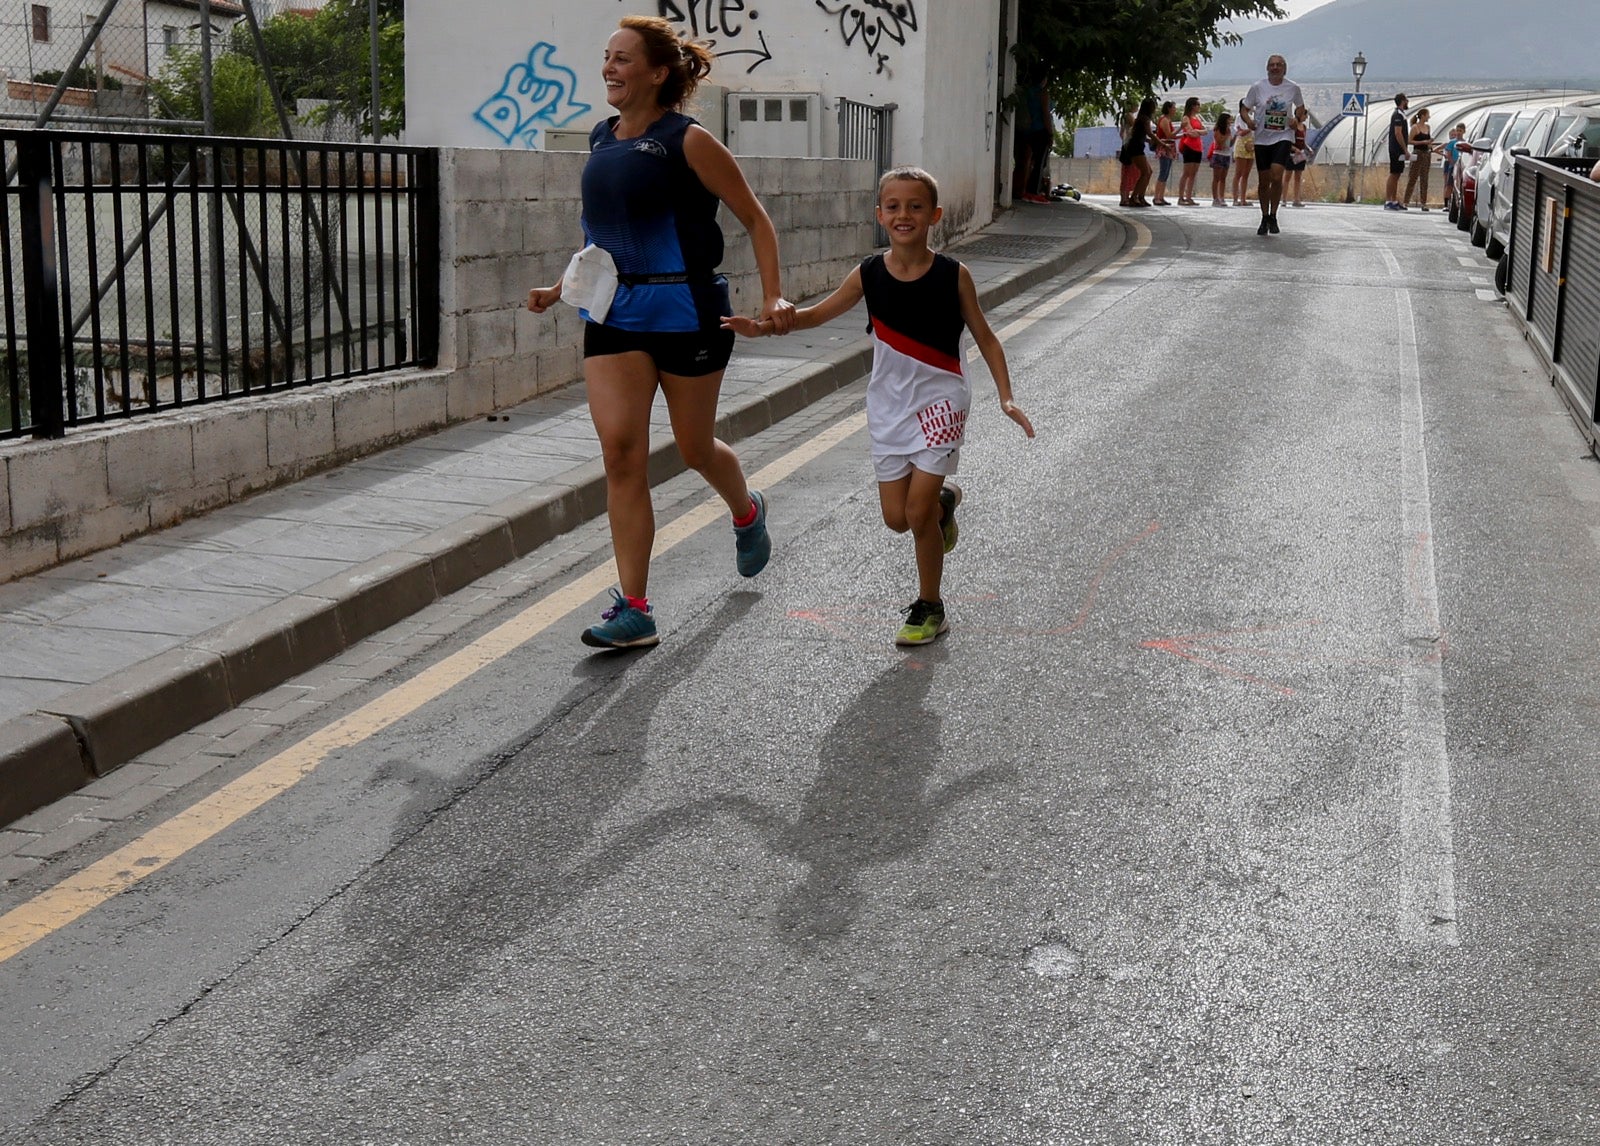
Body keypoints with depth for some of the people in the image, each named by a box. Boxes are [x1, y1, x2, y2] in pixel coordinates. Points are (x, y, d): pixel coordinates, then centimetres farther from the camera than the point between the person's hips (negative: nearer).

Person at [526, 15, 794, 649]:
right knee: (621, 450, -6)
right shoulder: (602, 139, 10)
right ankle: (633, 609, -4)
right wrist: (562, 288, 18)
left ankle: (747, 511, 47)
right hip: (613, 313, 5)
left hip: (684, 309, -5)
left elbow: (754, 218, -5)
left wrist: (773, 295, -13)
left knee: (694, 447, 11)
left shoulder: (688, 141, -9)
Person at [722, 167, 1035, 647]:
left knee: (918, 513, -8)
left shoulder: (953, 276, -10)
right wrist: (764, 326, -10)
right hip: (889, 406, 3)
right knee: (896, 517, 4)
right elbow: (817, 313, 5)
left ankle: (929, 608, 13)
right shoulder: (870, 275, -4)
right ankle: (944, 500, 40)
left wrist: (1006, 397, -9)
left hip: (940, 403, -3)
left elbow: (985, 337, -1)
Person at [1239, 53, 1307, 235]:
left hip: (1283, 137, -1)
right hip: (1262, 138, 1)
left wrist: (1296, 120, -4)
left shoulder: (1293, 87, 0)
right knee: (1263, 181, 5)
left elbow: (1300, 107, 16)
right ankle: (1264, 218, 22)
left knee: (1276, 177, -18)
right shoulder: (1258, 87, -2)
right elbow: (1244, 109, 6)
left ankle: (1273, 216, -3)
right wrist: (1249, 121, -15)